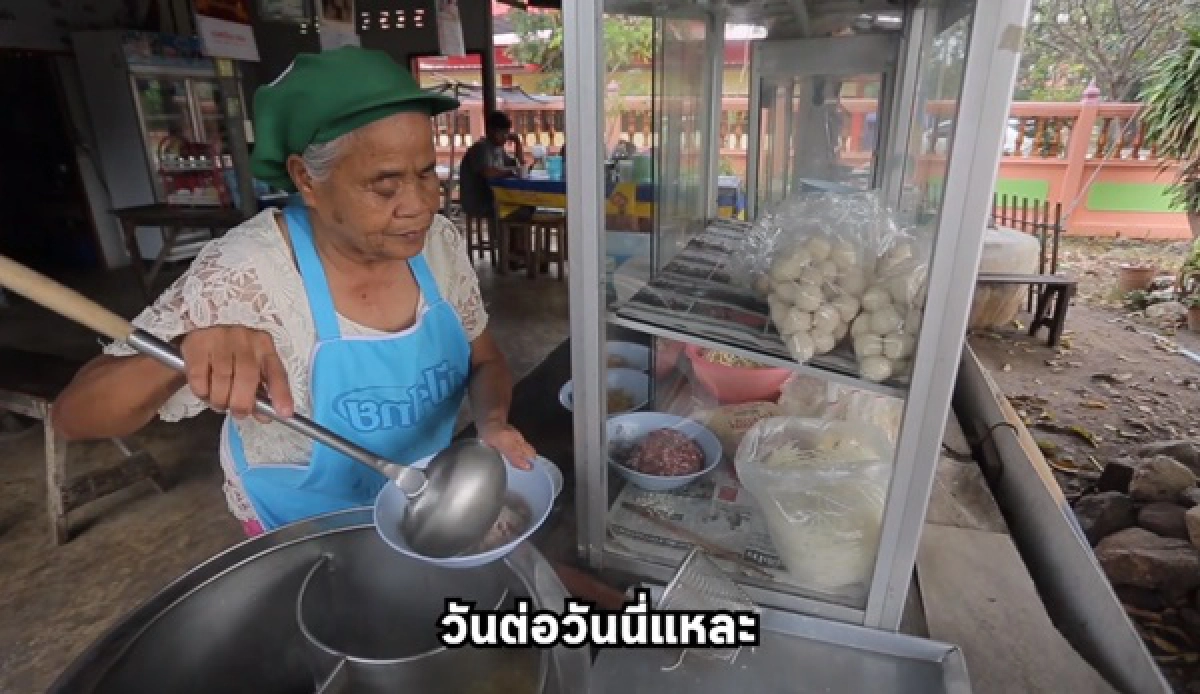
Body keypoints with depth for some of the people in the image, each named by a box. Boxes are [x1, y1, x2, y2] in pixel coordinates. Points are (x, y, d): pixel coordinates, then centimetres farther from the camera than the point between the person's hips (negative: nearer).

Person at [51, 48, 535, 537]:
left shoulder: (438, 241, -14)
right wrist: (189, 350, -44)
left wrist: (492, 423, -24)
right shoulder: (244, 274, -27)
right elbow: (74, 417, -23)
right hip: (304, 536, -4)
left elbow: (486, 362, -2)